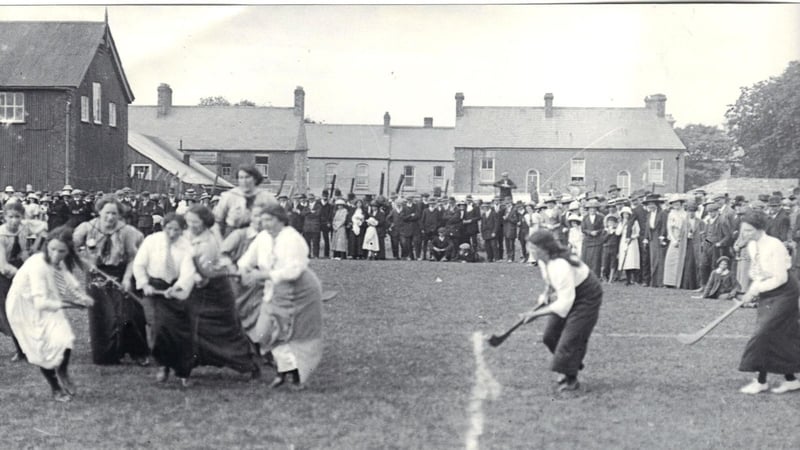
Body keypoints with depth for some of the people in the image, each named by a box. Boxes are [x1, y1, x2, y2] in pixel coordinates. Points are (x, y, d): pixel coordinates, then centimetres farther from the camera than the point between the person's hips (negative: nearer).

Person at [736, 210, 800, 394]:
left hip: (783, 294, -8)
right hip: (765, 296, 8)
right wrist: (752, 291, -2)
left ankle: (761, 381, -2)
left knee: (764, 334, -11)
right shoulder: (751, 246, 1)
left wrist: (756, 289, -19)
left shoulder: (774, 246, -24)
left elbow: (780, 278, -22)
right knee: (777, 338, 9)